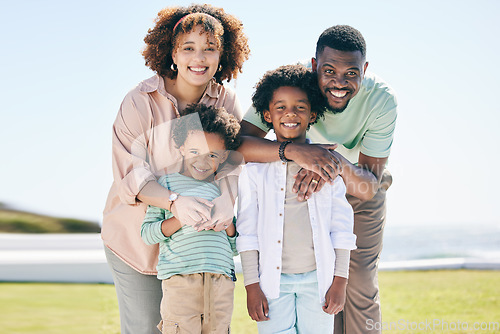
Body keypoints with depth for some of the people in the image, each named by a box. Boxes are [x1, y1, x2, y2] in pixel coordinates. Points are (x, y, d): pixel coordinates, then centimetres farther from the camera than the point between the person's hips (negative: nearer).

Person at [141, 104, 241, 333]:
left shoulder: (224, 190, 19)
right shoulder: (168, 183, 7)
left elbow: (235, 248, 22)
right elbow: (147, 233, -1)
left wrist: (228, 222, 2)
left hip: (221, 281, 4)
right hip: (180, 278, -4)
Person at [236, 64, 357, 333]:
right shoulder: (255, 167, 1)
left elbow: (341, 228, 4)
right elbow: (247, 232, 1)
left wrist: (340, 281, 0)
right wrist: (252, 286, -3)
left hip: (318, 278, 1)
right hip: (273, 280, -1)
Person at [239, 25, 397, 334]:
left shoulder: (383, 100, -31)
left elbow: (369, 187, -31)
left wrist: (339, 164, -53)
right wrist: (293, 150, -58)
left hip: (362, 193, 0)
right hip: (312, 190, 1)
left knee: (361, 287, -2)